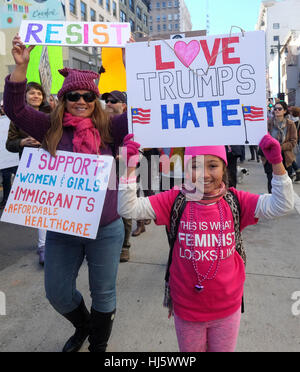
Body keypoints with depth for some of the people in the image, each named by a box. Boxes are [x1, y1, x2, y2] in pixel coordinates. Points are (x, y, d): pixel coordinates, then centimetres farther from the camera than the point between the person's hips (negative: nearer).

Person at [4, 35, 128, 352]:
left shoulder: (108, 130, -4)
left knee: (103, 293, 16)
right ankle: (82, 326, 51)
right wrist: (20, 66, -17)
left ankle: (98, 344, 44)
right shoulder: (52, 129, -1)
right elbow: (14, 108, -7)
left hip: (105, 229, -2)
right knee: (57, 293, 18)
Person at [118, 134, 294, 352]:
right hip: (186, 308, 0)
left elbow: (281, 205, -15)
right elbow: (128, 209, -16)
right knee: (190, 350, 25)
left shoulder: (235, 201, -10)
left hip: (227, 309, 1)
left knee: (223, 349, 26)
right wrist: (130, 167, -26)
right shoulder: (175, 201, -12)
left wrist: (277, 164, -27)